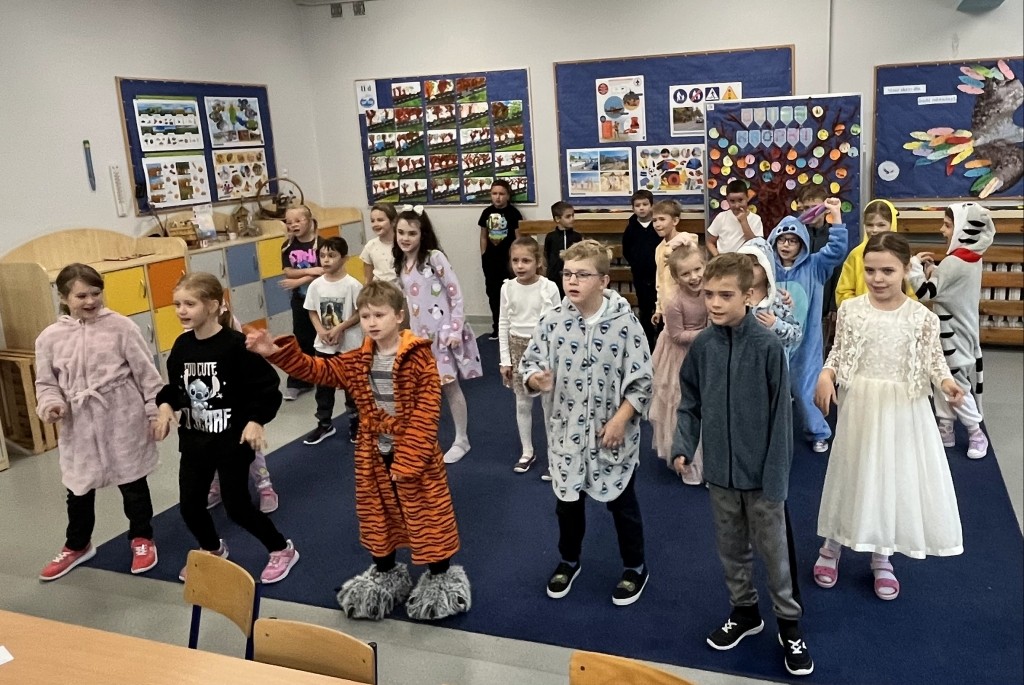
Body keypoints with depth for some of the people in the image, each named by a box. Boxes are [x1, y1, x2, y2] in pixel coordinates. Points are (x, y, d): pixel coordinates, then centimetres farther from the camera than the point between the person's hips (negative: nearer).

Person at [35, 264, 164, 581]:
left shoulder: (121, 326, -7)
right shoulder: (50, 337, -2)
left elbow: (146, 373, -4)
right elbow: (46, 383, 7)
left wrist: (156, 411, -4)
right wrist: (51, 404, -14)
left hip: (124, 421, -2)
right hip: (79, 426, 2)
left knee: (133, 483, 13)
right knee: (78, 490, 17)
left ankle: (142, 539, 34)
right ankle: (77, 546, 40)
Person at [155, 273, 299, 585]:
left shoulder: (236, 344, -19)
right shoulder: (182, 345, 1)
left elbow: (267, 388, -16)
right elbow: (174, 386, 14)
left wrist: (256, 421, -26)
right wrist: (166, 405, -5)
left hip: (232, 439, -6)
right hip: (194, 440, 6)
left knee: (237, 505, 1)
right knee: (190, 503, 12)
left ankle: (282, 550, 24)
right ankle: (212, 550, 41)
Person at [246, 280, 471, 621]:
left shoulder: (419, 357, -16)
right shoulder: (357, 362, 1)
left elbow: (427, 412, -18)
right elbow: (317, 369, -1)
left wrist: (407, 460, -20)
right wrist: (276, 352, -17)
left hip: (416, 454, -5)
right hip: (373, 455, 6)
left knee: (428, 517, 7)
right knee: (378, 517, 19)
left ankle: (441, 577, 26)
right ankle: (385, 574, 39)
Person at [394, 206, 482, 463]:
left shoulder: (435, 258, -13)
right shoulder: (401, 264, 6)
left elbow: (456, 295, -13)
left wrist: (456, 330, -16)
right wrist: (408, 332, 13)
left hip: (443, 331, -6)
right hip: (420, 334, 6)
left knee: (449, 386, 4)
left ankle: (461, 441, 19)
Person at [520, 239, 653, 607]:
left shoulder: (625, 321, -15)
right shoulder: (553, 320, -7)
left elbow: (641, 381, -11)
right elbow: (530, 362, -1)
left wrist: (620, 420, -17)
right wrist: (534, 379, -24)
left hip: (613, 432, -3)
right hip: (567, 431, 3)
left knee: (622, 503, 15)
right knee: (567, 501, 19)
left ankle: (635, 567, 36)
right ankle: (569, 560, 43)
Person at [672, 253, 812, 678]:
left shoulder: (767, 346, -16)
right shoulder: (702, 346, -4)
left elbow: (780, 415, -13)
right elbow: (690, 403, 6)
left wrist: (776, 475, -13)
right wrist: (683, 445, -8)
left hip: (760, 472, -4)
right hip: (719, 469, 4)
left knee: (774, 550, 11)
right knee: (731, 547, 19)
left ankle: (789, 623, 30)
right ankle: (744, 611, 40)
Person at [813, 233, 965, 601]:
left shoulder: (921, 316, -7)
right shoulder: (850, 309, -5)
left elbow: (933, 359, 0)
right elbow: (838, 353, 2)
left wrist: (946, 382, -19)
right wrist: (825, 377, -16)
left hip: (903, 410, 0)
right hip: (860, 405, 0)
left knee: (897, 477, 10)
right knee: (853, 473, 12)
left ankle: (881, 557, 31)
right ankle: (832, 545, 33)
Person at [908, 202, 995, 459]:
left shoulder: (955, 262, -24)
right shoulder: (971, 257, 4)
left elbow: (925, 292, -23)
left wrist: (915, 264, -15)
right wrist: (933, 269, -5)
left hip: (954, 333, -9)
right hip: (957, 329, 9)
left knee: (957, 384, 2)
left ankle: (976, 434, 16)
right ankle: (945, 430, 22)